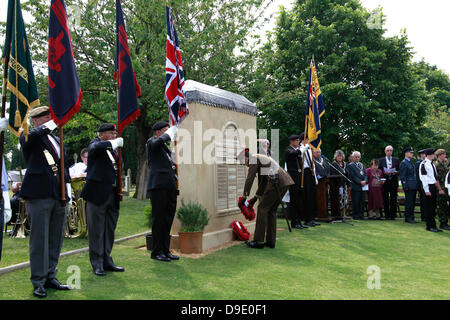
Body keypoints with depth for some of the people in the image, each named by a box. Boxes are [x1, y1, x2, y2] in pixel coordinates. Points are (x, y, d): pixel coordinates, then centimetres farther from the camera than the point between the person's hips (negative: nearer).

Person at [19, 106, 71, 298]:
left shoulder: (56, 139, 21)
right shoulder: (29, 136, 1)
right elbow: (28, 139, -26)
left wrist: (66, 188, 17)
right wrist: (48, 127, -24)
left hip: (59, 196, 7)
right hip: (39, 195, -6)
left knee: (55, 240, 12)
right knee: (39, 240, -1)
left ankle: (50, 277, 24)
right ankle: (38, 282, 9)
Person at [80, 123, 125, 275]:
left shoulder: (113, 149, 18)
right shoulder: (95, 144, -3)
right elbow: (97, 147, -28)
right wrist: (115, 142, -19)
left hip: (112, 194, 7)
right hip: (98, 194, -7)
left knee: (109, 231, 13)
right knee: (96, 231, 0)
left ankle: (107, 261, 23)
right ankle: (97, 264, 9)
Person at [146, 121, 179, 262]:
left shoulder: (165, 147, 24)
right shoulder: (151, 142, -2)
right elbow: (159, 141, -26)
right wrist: (169, 133, -11)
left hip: (169, 187, 8)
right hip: (158, 186, -8)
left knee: (168, 219, 10)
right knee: (158, 219, -3)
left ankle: (165, 250, 18)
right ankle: (156, 251, 6)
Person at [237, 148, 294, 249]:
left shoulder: (254, 159, 0)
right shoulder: (260, 158, 28)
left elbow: (249, 179, -5)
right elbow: (263, 181, 31)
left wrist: (244, 197, 0)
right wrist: (256, 197, 30)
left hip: (277, 182, -10)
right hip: (284, 182, 10)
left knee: (262, 208, -3)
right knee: (272, 210, 15)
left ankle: (259, 241, -1)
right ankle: (271, 241, 17)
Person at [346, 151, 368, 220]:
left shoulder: (362, 165, 19)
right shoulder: (350, 165, -2)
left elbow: (365, 174, 11)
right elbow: (352, 176, -11)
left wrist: (365, 181, -8)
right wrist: (360, 182, -16)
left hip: (363, 186, 6)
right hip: (355, 186, -6)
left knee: (362, 201, 6)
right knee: (355, 201, -3)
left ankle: (361, 215, 13)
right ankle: (355, 215, 5)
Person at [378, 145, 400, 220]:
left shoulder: (396, 160, 11)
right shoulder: (381, 160, 9)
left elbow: (399, 170, 9)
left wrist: (396, 172, -12)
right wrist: (384, 172, -12)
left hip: (394, 182, 0)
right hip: (384, 182, 0)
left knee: (393, 199, -2)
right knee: (385, 199, 1)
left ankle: (393, 215, 4)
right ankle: (387, 215, 9)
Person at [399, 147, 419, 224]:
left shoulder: (410, 162, 19)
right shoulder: (403, 163, -9)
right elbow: (402, 176, -13)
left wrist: (417, 185, 16)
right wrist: (405, 186, -18)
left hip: (414, 186, 9)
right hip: (409, 187, -9)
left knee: (412, 203, 11)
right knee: (409, 202, -6)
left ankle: (411, 218, 17)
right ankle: (407, 218, 0)